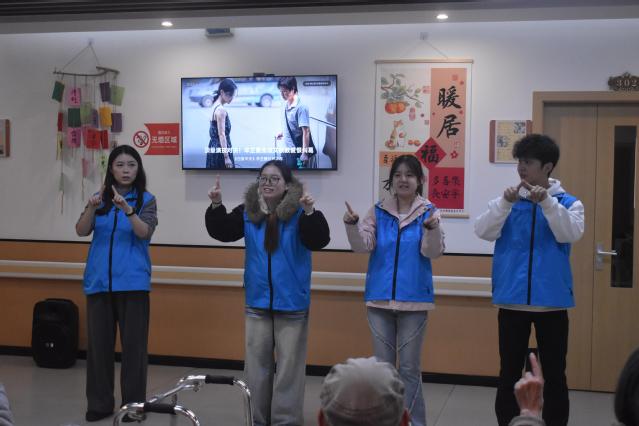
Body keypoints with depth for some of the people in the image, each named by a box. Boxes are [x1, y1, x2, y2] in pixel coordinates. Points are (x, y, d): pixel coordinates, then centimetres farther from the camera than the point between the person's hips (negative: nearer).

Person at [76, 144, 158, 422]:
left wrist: (127, 209, -31)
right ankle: (99, 403, 16)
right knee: (98, 343, 6)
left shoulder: (146, 200, 0)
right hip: (98, 282, 3)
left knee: (133, 344, -1)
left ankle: (133, 404, 9)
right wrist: (92, 208, -21)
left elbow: (145, 233, -15)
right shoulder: (100, 198, 8)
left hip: (132, 283, -3)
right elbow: (81, 231, -3)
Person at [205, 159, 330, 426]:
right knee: (256, 365, 14)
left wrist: (310, 213, -37)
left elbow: (318, 241, -21)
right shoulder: (248, 212, 0)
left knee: (288, 367, 5)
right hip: (257, 303, 4)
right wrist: (216, 206, -17)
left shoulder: (299, 212, -12)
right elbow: (221, 232, 0)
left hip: (291, 304, -4)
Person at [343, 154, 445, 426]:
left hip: (414, 299, -2)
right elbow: (363, 245, -6)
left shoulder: (428, 211, -2)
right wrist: (352, 225, -25)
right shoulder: (378, 211, 4)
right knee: (383, 365, 11)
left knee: (409, 366, 5)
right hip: (380, 297, 2)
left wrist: (431, 228, -34)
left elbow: (432, 252, -14)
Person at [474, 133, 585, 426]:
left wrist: (547, 202, -28)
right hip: (511, 300, 1)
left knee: (554, 374, 7)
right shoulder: (507, 201, 5)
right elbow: (483, 232, -8)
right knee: (509, 373, 8)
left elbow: (571, 234, -16)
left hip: (551, 300, -1)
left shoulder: (568, 202, 2)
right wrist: (505, 203, -22)